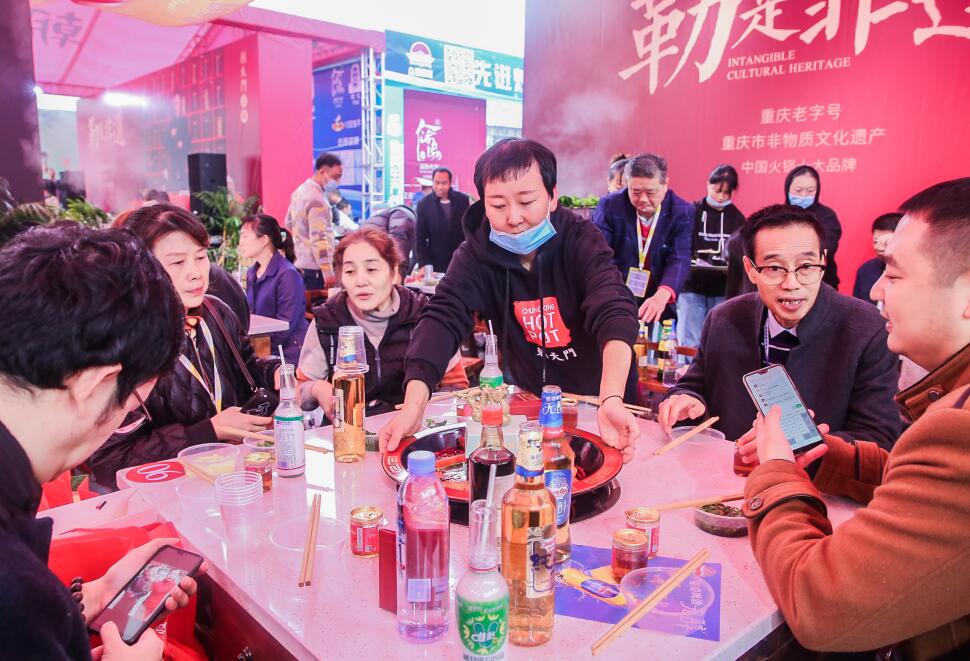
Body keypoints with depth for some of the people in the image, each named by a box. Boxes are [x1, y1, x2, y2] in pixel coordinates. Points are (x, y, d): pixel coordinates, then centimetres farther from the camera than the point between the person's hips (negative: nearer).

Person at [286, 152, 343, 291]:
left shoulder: (300, 191, 11)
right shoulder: (317, 199, -18)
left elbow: (289, 224, 22)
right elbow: (318, 239, -24)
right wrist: (327, 271, -22)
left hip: (300, 264, 10)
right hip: (314, 268, -10)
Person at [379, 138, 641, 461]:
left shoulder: (581, 241, -15)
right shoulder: (475, 254, -9)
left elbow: (615, 313, -30)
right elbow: (442, 319, -21)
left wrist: (612, 401, -48)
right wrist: (413, 406, -38)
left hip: (597, 400, -1)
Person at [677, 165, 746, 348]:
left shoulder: (737, 218, 9)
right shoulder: (691, 212, 1)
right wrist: (691, 261, -19)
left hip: (723, 291, 2)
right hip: (691, 287, -2)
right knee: (689, 344, -2)